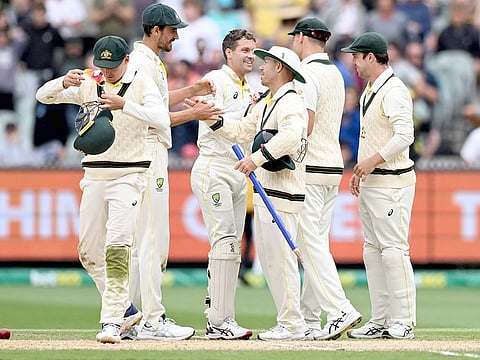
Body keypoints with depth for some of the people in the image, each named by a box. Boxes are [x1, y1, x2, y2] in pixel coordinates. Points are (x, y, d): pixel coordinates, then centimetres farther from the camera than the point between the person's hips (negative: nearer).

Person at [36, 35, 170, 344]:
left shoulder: (142, 83, -4)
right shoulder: (87, 85, 9)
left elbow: (162, 119, -20)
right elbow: (44, 95, 2)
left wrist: (124, 105, -33)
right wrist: (64, 82, -19)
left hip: (129, 176, -6)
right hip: (94, 176, 6)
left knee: (117, 247, -19)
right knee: (89, 251, 8)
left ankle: (112, 320, -20)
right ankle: (127, 311, 21)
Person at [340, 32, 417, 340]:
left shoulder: (394, 91, -14)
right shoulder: (369, 91, 17)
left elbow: (405, 135, -24)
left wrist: (374, 160, -22)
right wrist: (360, 170, 20)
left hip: (392, 182, -11)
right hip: (371, 183, 11)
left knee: (393, 249, -11)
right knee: (373, 250, 10)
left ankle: (403, 321, -9)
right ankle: (381, 321, 13)